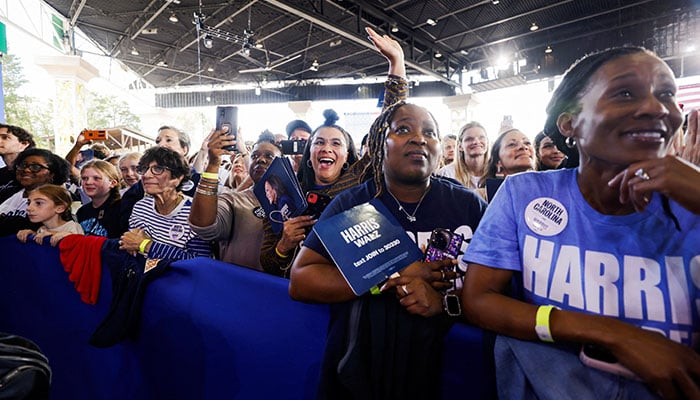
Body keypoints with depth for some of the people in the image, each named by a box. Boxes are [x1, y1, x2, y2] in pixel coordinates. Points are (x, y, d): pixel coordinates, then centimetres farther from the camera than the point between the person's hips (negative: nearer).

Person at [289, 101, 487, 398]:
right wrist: (395, 276, -15)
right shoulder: (351, 204, 0)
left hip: (447, 365, 1)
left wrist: (446, 301, -19)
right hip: (360, 367, 0)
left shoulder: (469, 205, 3)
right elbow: (300, 281, -8)